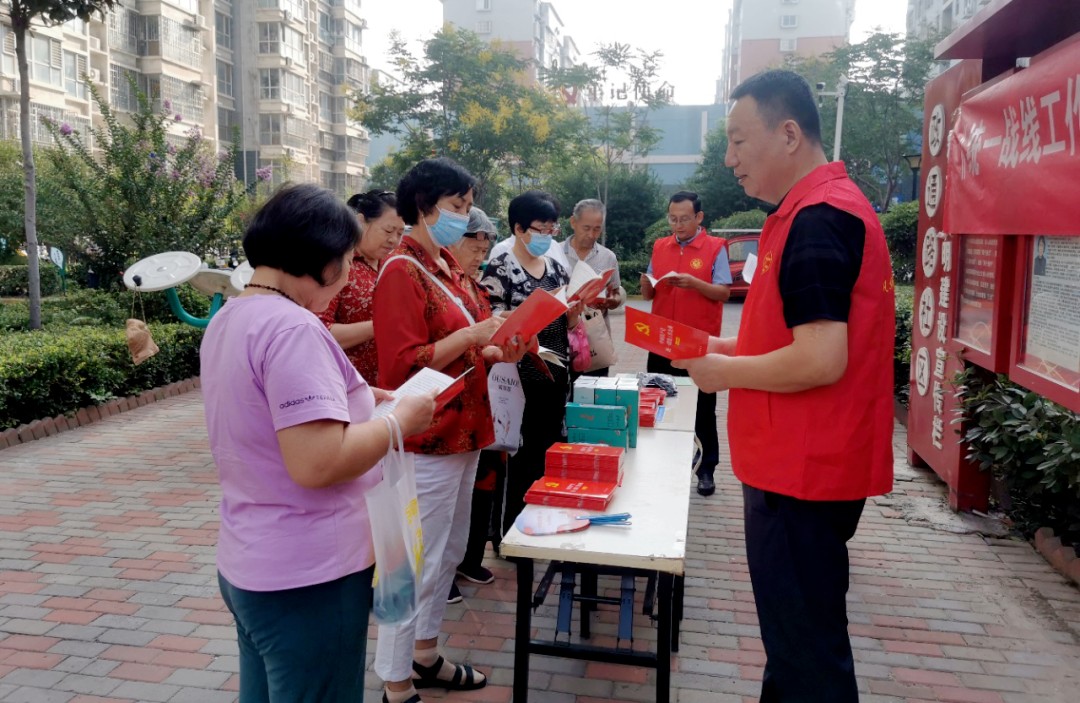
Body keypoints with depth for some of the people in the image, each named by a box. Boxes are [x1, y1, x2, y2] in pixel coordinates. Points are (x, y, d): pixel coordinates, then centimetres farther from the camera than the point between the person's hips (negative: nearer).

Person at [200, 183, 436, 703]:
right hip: (307, 579, -9)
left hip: (249, 567, 9)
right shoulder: (292, 327, -23)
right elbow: (318, 463, -29)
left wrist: (357, 400, 11)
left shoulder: (229, 319, 7)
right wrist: (400, 420, -15)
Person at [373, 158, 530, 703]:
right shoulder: (402, 272, -16)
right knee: (419, 564, 1)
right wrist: (472, 334, -22)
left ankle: (425, 656, 35)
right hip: (427, 442, -9)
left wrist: (498, 352, 4)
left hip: (462, 433, 9)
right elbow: (404, 365, -22)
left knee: (449, 554, 19)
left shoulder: (447, 267, 12)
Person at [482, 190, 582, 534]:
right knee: (520, 455, 0)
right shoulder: (500, 269, -8)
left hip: (556, 375, 6)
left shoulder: (557, 267, 11)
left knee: (551, 452, 12)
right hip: (520, 378, -6)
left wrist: (574, 308, -5)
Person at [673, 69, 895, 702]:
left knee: (808, 651, 4)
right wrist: (736, 348, 11)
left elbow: (822, 360, -27)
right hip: (807, 464, 10)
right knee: (800, 632, 23)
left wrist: (725, 373, -13)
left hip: (804, 471, -10)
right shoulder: (833, 206, 14)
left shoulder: (817, 219, -19)